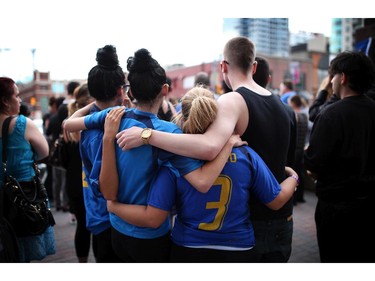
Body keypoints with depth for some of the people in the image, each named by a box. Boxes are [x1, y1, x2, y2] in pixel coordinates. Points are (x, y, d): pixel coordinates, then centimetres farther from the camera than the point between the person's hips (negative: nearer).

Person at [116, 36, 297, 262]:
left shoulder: (233, 100, -17)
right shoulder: (280, 104, 8)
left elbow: (209, 147, -36)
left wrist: (146, 135, -32)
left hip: (249, 223, -7)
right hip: (282, 220, 7)